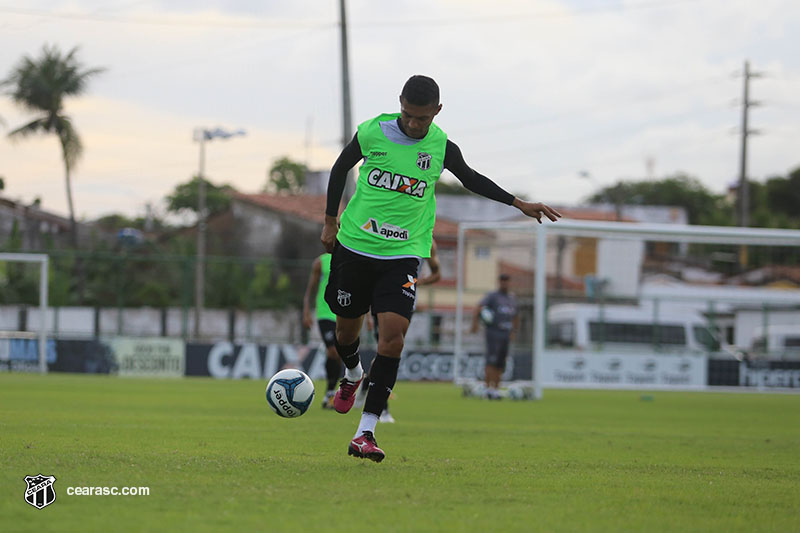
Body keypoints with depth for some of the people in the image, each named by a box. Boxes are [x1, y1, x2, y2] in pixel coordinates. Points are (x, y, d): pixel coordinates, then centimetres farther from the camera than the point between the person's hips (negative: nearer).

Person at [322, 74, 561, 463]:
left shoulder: (441, 148, -2)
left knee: (393, 334, -17)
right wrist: (330, 221, 12)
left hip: (403, 254, -1)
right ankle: (353, 376, 51)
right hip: (355, 245, 1)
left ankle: (365, 432, -16)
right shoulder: (372, 132, -6)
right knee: (347, 328, 12)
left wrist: (518, 204, 13)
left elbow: (472, 180, 18)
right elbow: (341, 168, 12)